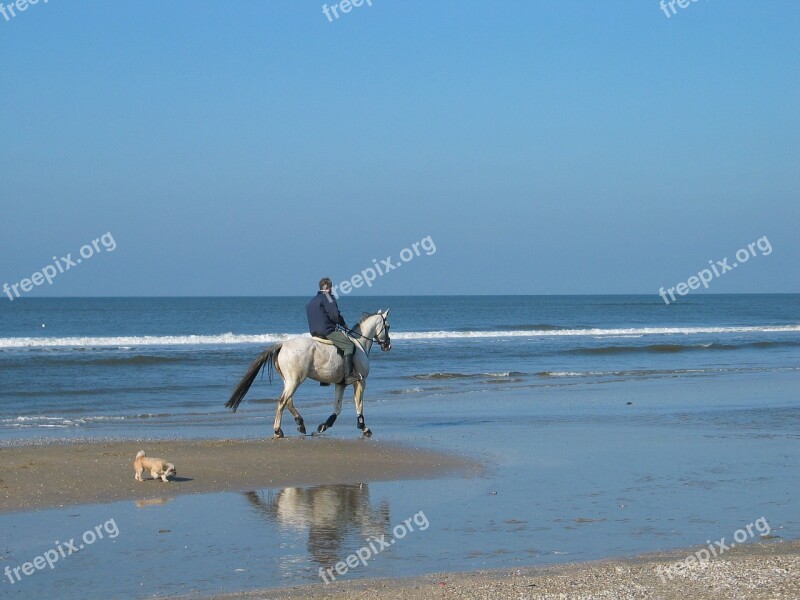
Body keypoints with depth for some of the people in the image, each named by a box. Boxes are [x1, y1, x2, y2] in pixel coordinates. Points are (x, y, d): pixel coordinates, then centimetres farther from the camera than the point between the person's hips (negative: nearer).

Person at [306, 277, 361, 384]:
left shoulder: (311, 302, 22)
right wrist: (343, 324, 2)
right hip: (327, 330, -9)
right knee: (349, 345, -11)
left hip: (314, 332, 9)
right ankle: (349, 375, -24)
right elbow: (334, 315, -16)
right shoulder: (327, 297, -5)